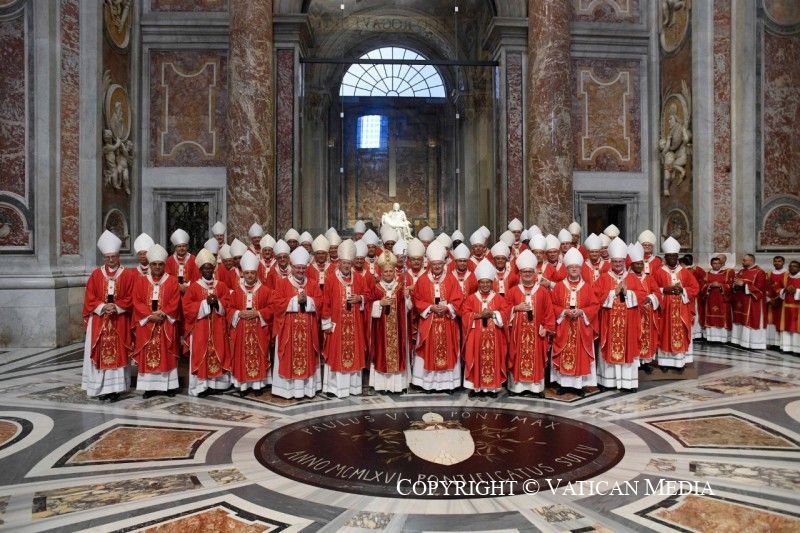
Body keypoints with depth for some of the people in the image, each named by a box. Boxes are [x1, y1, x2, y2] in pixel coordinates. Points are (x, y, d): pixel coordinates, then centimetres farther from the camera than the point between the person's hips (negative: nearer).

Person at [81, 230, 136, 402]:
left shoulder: (128, 275, 1)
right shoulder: (96, 275, 5)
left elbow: (130, 298, -2)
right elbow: (89, 299, 2)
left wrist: (116, 307, -16)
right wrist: (103, 307, -14)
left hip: (120, 321, -1)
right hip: (99, 321, 1)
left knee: (117, 353, 0)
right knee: (101, 353, 1)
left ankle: (116, 388, 6)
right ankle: (102, 388, 8)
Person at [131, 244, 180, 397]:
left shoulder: (172, 281, 2)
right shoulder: (141, 281, 7)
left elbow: (174, 303, -4)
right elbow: (137, 302, -1)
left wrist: (162, 314, -17)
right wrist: (150, 315, -14)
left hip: (166, 324, -1)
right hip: (146, 323, 2)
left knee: (166, 354, 2)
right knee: (147, 354, 3)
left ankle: (169, 385, 10)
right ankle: (149, 386, 10)